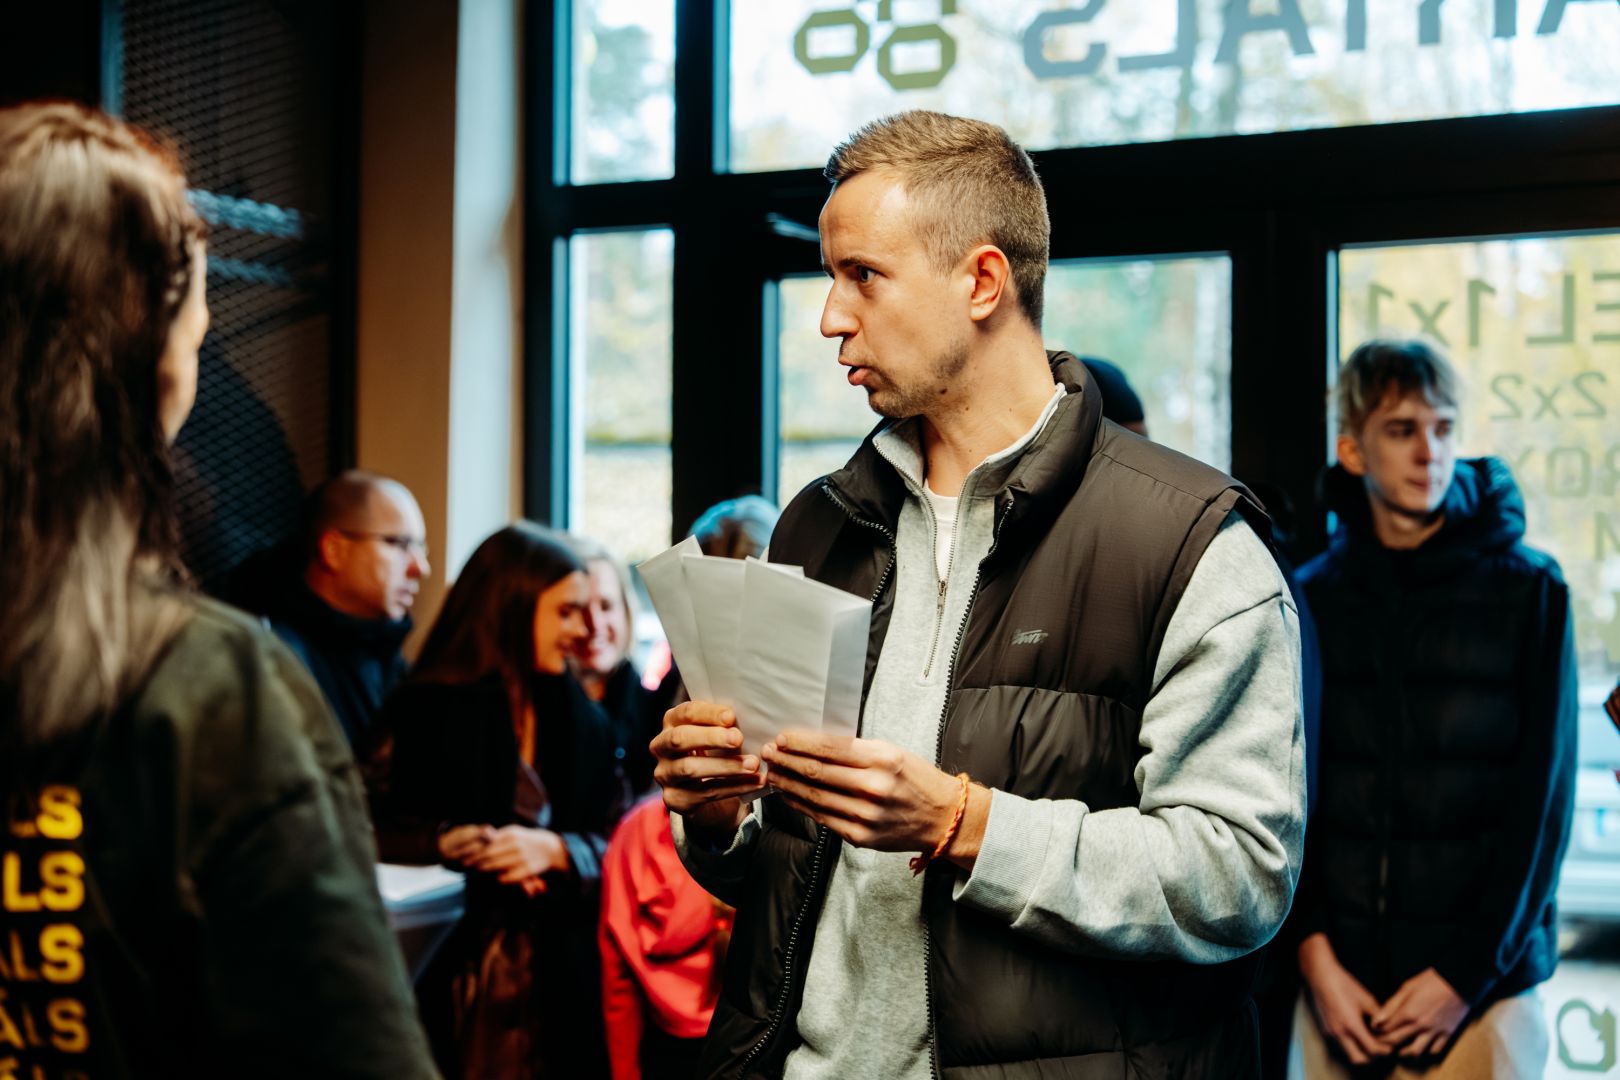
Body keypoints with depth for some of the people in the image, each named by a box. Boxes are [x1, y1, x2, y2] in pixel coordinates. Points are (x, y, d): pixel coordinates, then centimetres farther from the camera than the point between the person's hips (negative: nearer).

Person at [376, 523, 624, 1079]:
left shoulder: (586, 725, 12)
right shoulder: (425, 711, -2)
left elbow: (619, 843, 5)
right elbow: (374, 827, -7)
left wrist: (554, 850, -13)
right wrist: (456, 841, -19)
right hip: (453, 975, -3)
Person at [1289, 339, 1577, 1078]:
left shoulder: (1529, 592, -1)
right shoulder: (1312, 597, 5)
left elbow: (1541, 802, -3)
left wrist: (1466, 975, -8)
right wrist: (1314, 954, -8)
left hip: (1482, 989, -1)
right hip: (1340, 982, 2)